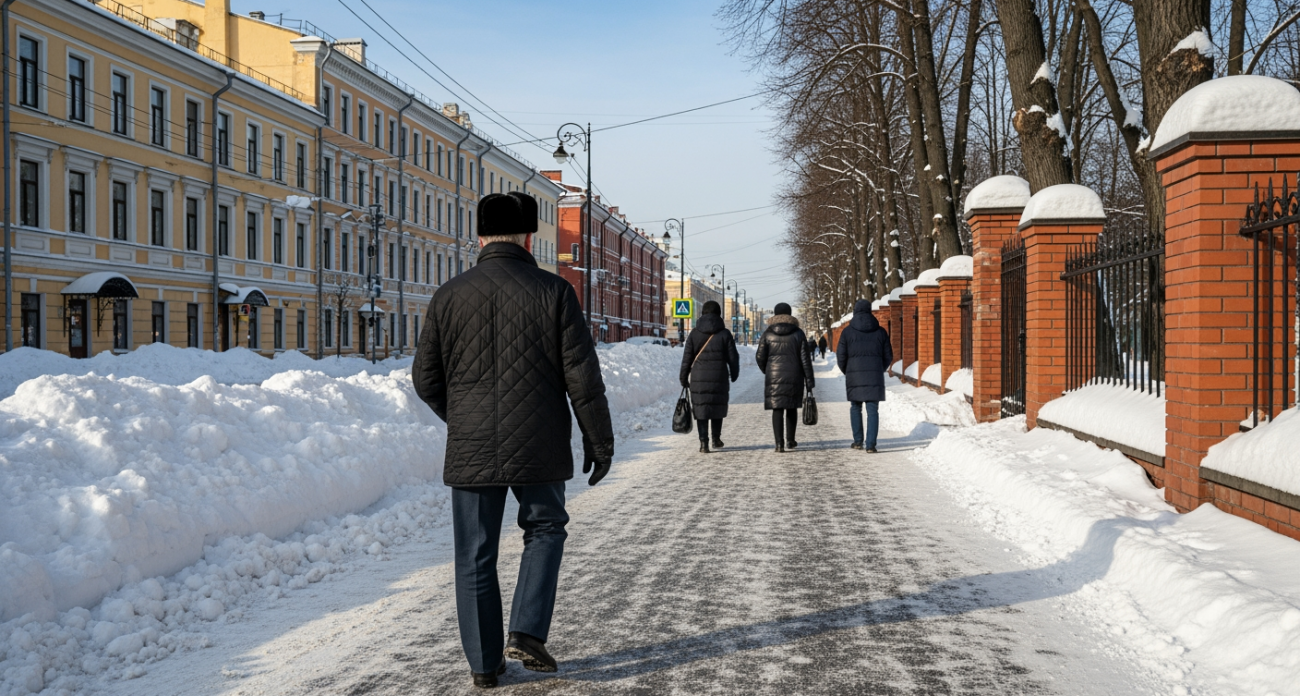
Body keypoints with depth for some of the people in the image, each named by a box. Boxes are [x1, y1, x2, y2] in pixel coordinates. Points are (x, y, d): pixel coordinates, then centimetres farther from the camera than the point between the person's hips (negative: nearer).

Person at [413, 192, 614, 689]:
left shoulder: (450, 296, 0)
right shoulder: (553, 292, -6)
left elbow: (426, 379, 6)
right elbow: (583, 377, -6)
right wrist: (599, 440, 5)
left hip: (470, 450, 1)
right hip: (538, 448, -1)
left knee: (476, 557, 10)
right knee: (544, 529, 21)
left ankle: (484, 663, 17)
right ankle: (527, 634, 9)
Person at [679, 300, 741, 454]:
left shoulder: (694, 333, 1)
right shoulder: (724, 334, -1)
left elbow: (687, 358, 1)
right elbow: (733, 357, 2)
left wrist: (684, 378, 8)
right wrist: (734, 374, 18)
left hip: (699, 378, 0)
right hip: (719, 378, 0)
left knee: (701, 409, 2)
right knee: (718, 407, 17)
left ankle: (703, 443, -5)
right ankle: (716, 439, 25)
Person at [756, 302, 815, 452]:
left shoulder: (768, 334, -1)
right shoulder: (798, 333, 1)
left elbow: (760, 357, 0)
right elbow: (805, 359, -2)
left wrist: (766, 371, 20)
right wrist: (809, 381, 1)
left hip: (774, 377, -1)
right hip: (794, 377, 1)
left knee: (777, 409, -1)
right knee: (792, 408, 17)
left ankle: (779, 443, -11)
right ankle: (790, 440, 27)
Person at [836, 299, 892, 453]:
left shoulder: (848, 331, -2)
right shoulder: (880, 331, 4)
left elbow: (841, 355, -2)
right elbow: (888, 356, 7)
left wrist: (847, 372, 15)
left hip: (854, 376, 0)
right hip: (875, 376, 1)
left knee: (855, 408, 15)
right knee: (872, 410, 1)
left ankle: (858, 441, 16)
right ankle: (871, 444, -6)